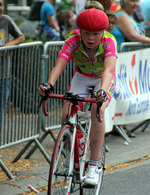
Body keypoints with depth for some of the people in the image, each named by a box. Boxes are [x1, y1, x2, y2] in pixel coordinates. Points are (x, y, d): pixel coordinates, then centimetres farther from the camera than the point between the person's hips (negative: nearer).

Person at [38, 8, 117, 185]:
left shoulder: (109, 42, -33)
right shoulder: (73, 40, -28)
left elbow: (108, 70, -48)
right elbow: (59, 65, -40)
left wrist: (102, 91, -68)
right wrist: (48, 85, -60)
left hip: (104, 80, -2)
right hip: (81, 78, 2)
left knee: (97, 110, -31)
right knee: (67, 115, -19)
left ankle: (93, 166, -24)